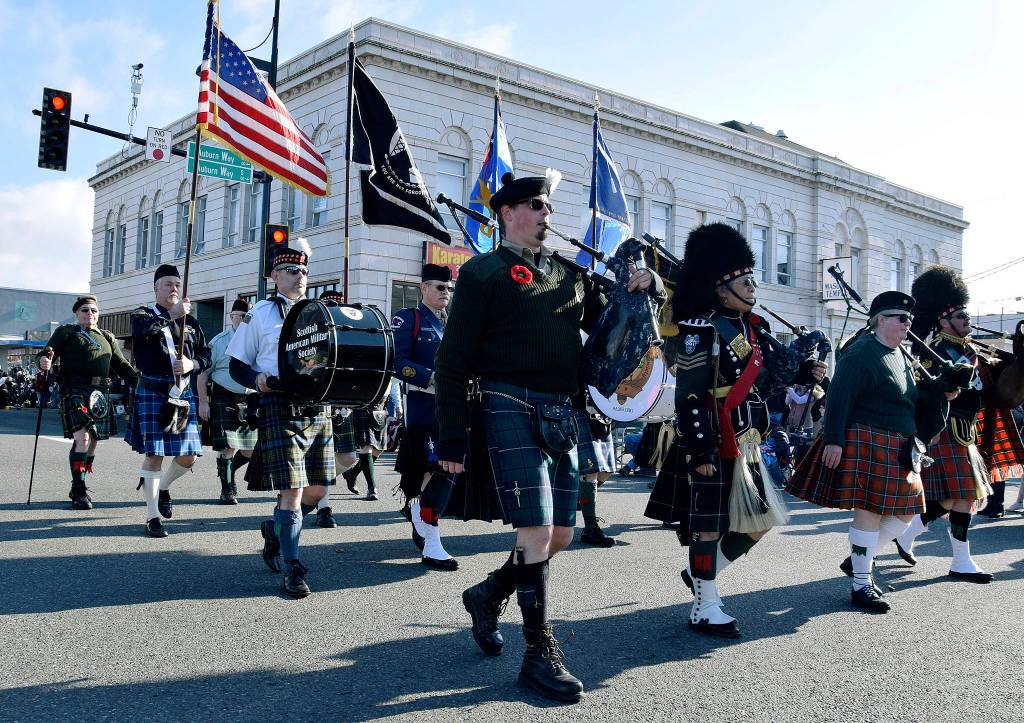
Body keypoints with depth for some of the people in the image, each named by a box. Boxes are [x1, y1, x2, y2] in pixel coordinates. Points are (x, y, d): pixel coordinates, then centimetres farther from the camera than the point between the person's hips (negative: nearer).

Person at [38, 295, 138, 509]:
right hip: (75, 390, -6)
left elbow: (121, 365, 21)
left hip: (100, 394, 6)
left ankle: (79, 488, 21)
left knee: (92, 441, 7)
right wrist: (45, 362, -27)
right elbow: (48, 353, -2)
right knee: (82, 438, -17)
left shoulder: (107, 338, 23)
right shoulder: (66, 332, 9)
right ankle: (79, 492, -12)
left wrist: (141, 381, 9)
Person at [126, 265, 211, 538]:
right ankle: (152, 517, 4)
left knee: (189, 455, 3)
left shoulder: (190, 321, 15)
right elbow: (143, 330, -22)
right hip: (152, 393, -4)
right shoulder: (143, 315, 3)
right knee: (154, 455, -5)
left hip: (183, 394, 4)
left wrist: (191, 364, -8)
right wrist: (171, 315, -20)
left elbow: (206, 356, 12)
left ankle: (163, 486, 34)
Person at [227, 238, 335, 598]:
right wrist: (258, 378, -15)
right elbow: (237, 364, 5)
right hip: (281, 408, -5)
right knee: (293, 490, -10)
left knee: (317, 490, 8)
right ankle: (292, 569, -1)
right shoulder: (260, 313, 5)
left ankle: (274, 528, 36)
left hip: (318, 408, 6)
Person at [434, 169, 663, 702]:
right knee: (536, 532, -8)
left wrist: (645, 286, 3)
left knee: (561, 534, 10)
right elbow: (454, 360, -4)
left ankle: (489, 594, 34)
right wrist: (451, 440, -9)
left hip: (563, 415, 7)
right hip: (513, 411, -6)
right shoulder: (482, 271, 0)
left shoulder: (569, 273, 18)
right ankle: (540, 654, 6)